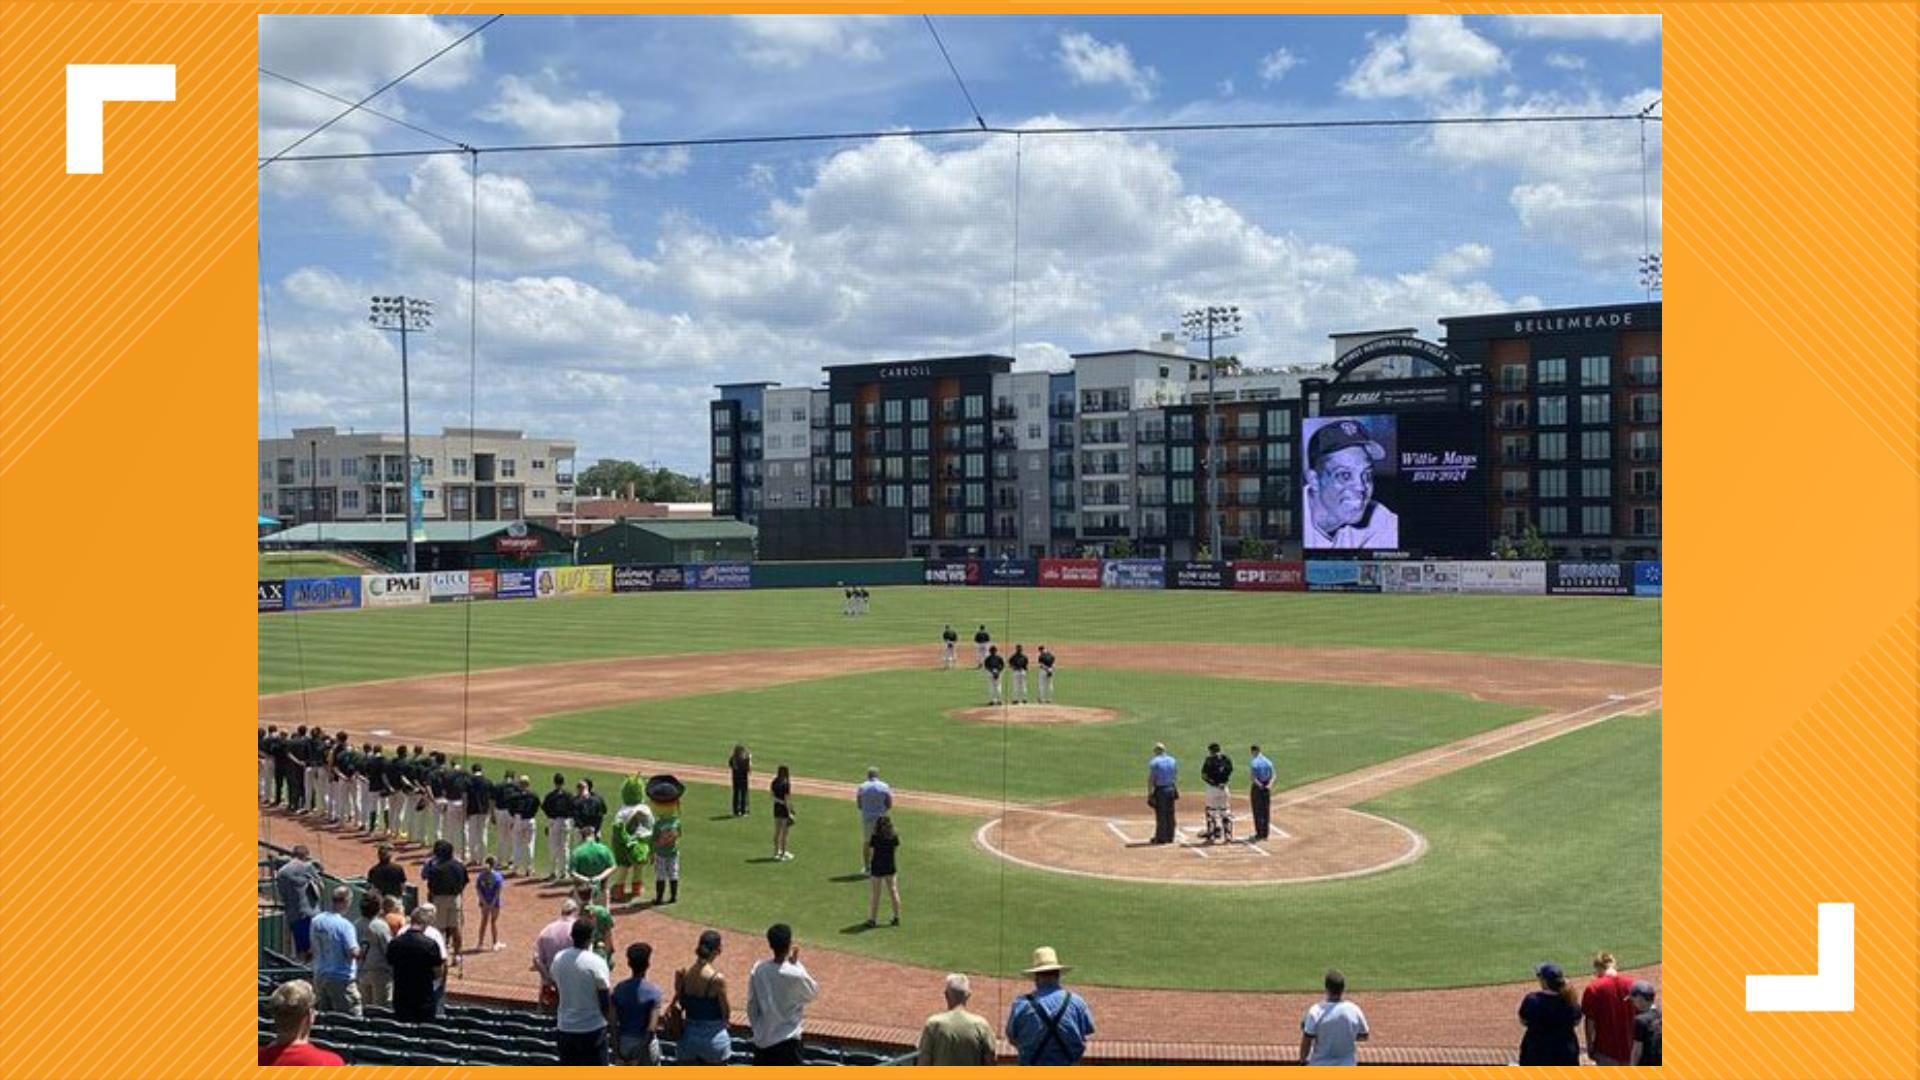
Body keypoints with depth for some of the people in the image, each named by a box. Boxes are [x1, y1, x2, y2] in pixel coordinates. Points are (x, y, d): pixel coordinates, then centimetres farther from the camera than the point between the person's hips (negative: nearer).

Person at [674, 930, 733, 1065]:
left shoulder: (682, 974, -6)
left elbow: (680, 1004, 5)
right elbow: (725, 1013, -10)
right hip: (713, 1037, -4)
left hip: (688, 1035, 4)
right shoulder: (717, 978, -19)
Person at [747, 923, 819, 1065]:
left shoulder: (758, 969, -7)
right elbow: (814, 992, 1)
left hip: (762, 1039, 5)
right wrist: (796, 963, 0)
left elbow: (751, 1005, 2)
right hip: (787, 1040, -5)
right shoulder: (795, 974, -20)